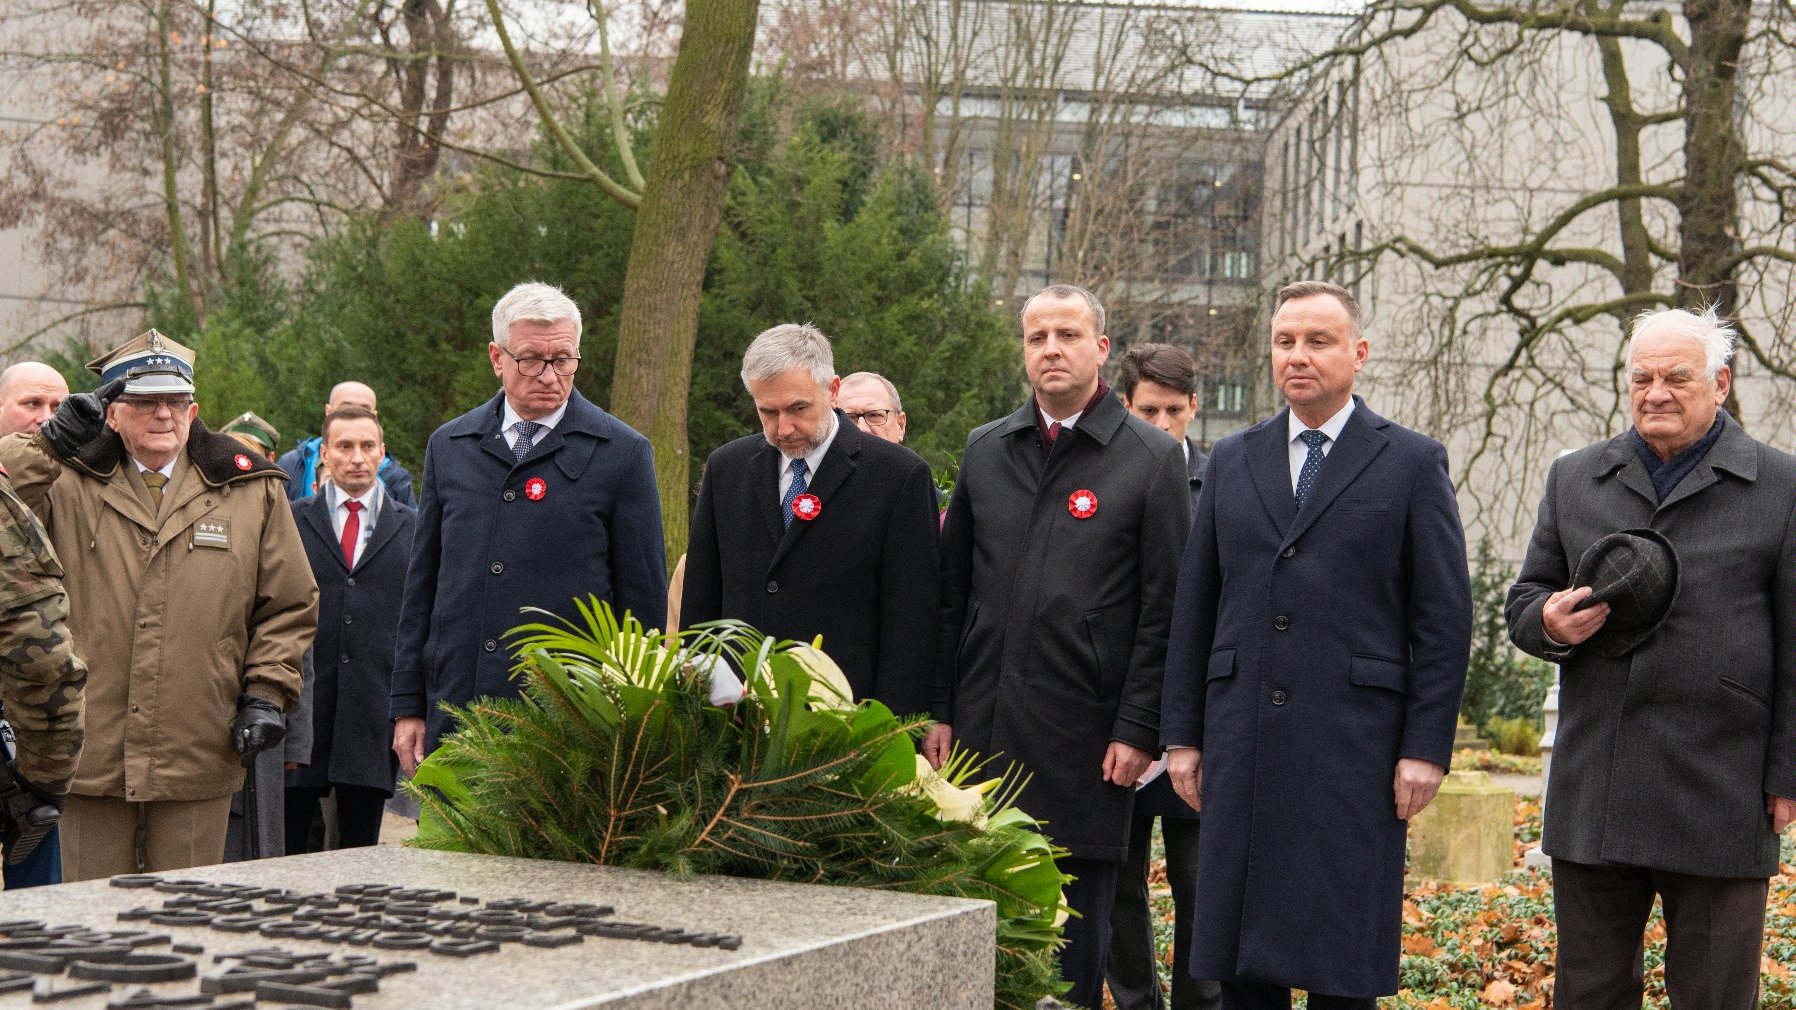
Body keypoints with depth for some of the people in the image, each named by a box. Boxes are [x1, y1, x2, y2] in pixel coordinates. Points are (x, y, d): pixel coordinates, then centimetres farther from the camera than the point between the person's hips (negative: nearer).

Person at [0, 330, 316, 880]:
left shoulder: (251, 492, 9)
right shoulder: (67, 485, 7)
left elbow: (289, 603, 12)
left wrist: (266, 693, 4)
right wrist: (51, 440, -10)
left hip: (198, 756, 1)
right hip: (91, 751, 0)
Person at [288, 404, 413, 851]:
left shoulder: (412, 527, 9)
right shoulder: (291, 521, 8)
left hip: (375, 711, 0)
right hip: (300, 705, 0)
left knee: (361, 845, 6)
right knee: (285, 847, 2)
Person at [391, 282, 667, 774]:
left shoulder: (623, 453, 2)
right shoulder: (448, 446, 13)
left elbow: (644, 599, 2)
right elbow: (421, 583, 16)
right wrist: (407, 706, 11)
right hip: (453, 712, 3)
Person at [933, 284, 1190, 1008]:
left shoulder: (1152, 458, -1)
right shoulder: (984, 450, 11)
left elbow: (1163, 609, -4)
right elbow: (951, 591, 12)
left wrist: (1138, 730, -9)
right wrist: (938, 709, 7)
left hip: (1084, 736, -3)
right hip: (982, 726, 3)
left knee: (1077, 927, 4)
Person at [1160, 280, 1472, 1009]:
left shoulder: (1413, 464, 3)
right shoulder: (1231, 462, 13)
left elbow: (1444, 616, -1)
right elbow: (1194, 607, 13)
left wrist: (1427, 747, -7)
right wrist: (1182, 733, 8)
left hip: (1356, 748, -3)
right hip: (1241, 750, 4)